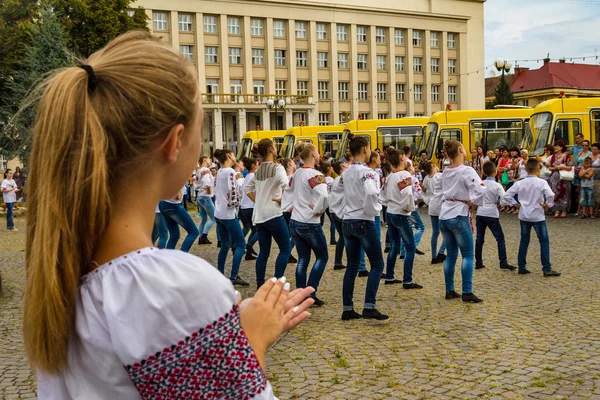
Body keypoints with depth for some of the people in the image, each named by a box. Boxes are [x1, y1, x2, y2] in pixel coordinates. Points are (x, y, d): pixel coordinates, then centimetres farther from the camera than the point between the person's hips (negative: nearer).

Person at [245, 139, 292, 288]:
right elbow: (286, 186, -27)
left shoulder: (258, 170, 13)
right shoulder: (277, 168, -9)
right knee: (285, 248, 1)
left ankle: (260, 284, 13)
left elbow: (248, 189, 22)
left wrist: (258, 201, 15)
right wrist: (282, 200, -12)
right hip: (273, 214, -7)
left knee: (263, 251, 12)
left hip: (259, 215, 7)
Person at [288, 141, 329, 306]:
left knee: (302, 260, 12)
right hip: (309, 224, -7)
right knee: (322, 257, 8)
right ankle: (311, 293, 1)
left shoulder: (297, 173, 8)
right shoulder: (315, 174, -16)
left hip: (295, 222, 7)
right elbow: (324, 196, -32)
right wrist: (318, 211, -17)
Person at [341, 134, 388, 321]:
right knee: (377, 265, 0)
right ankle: (369, 307, -9)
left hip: (347, 222, 8)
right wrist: (375, 209, -13)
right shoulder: (365, 171, -13)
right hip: (363, 222, -7)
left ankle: (347, 309, 12)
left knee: (351, 266, 11)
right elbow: (371, 193, -30)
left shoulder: (346, 172, 11)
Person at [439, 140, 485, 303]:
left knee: (451, 254, 13)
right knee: (468, 255, 0)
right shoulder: (467, 171, -12)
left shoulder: (445, 172, 8)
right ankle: (467, 292, -4)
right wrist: (472, 202, -7)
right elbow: (480, 191, -23)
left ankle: (449, 290, 16)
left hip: (444, 215, 7)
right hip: (459, 216, -7)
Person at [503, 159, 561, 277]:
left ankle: (522, 267, 15)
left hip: (524, 216, 4)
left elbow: (506, 196, -4)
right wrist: (548, 205, -9)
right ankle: (546, 269, 2)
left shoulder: (519, 183, -3)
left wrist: (516, 204, 7)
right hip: (537, 216, -4)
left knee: (524, 241, 13)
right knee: (544, 241, 4)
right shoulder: (541, 182, -11)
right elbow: (551, 195, -26)